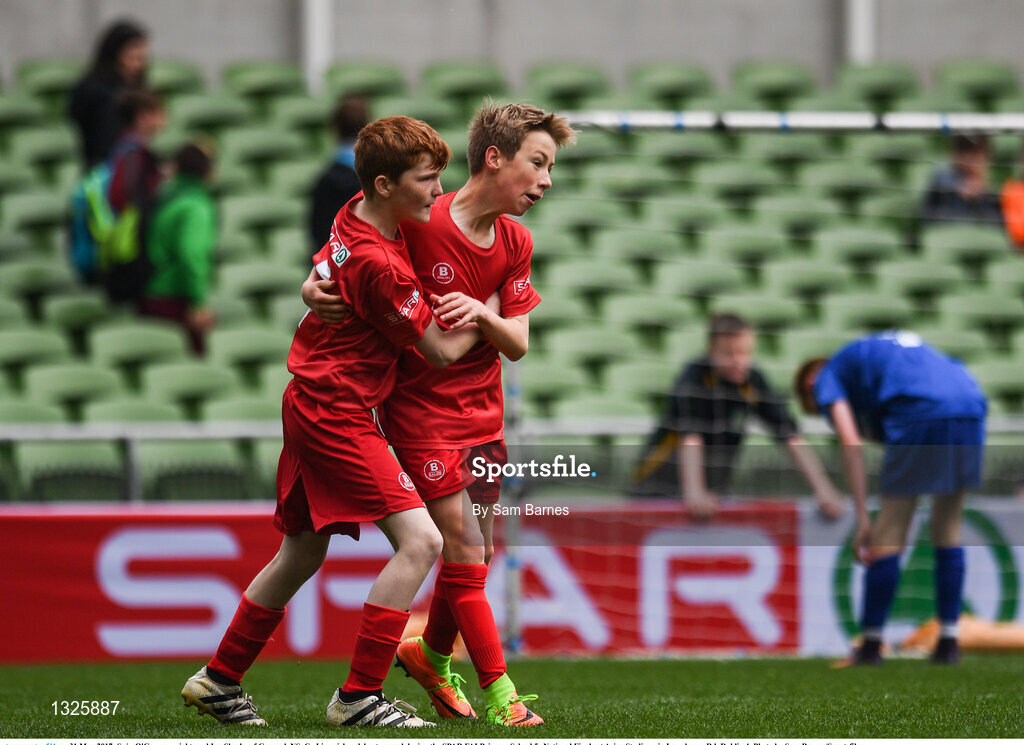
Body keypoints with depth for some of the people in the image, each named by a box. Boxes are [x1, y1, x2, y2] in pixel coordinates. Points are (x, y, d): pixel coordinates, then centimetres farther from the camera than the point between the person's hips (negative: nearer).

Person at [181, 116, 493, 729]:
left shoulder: (356, 217, 3)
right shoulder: (379, 265, -24)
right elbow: (443, 350, -13)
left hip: (312, 402, 10)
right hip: (337, 414, -10)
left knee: (303, 553, 20)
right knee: (420, 540, -14)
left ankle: (219, 680, 30)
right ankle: (359, 696, -12)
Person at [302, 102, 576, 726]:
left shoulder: (515, 244, 2)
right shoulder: (418, 225, -17)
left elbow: (518, 344, -2)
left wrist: (481, 314, -22)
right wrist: (316, 287, -26)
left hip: (484, 411, 7)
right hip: (423, 410, -7)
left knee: (478, 557, 13)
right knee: (464, 553, -10)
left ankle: (432, 654, 37)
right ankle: (498, 691, -3)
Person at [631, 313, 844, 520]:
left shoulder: (753, 381, -2)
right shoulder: (695, 376, -16)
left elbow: (792, 437, -6)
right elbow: (690, 438, -29)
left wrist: (823, 489, -17)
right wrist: (694, 492, -44)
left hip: (715, 492, 5)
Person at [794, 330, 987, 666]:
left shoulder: (827, 378, 19)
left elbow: (851, 443, 3)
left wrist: (863, 518, 0)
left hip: (921, 414, -6)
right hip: (971, 407, 6)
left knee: (890, 533, 4)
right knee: (948, 527, 17)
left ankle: (870, 642, 8)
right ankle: (948, 642, 16)